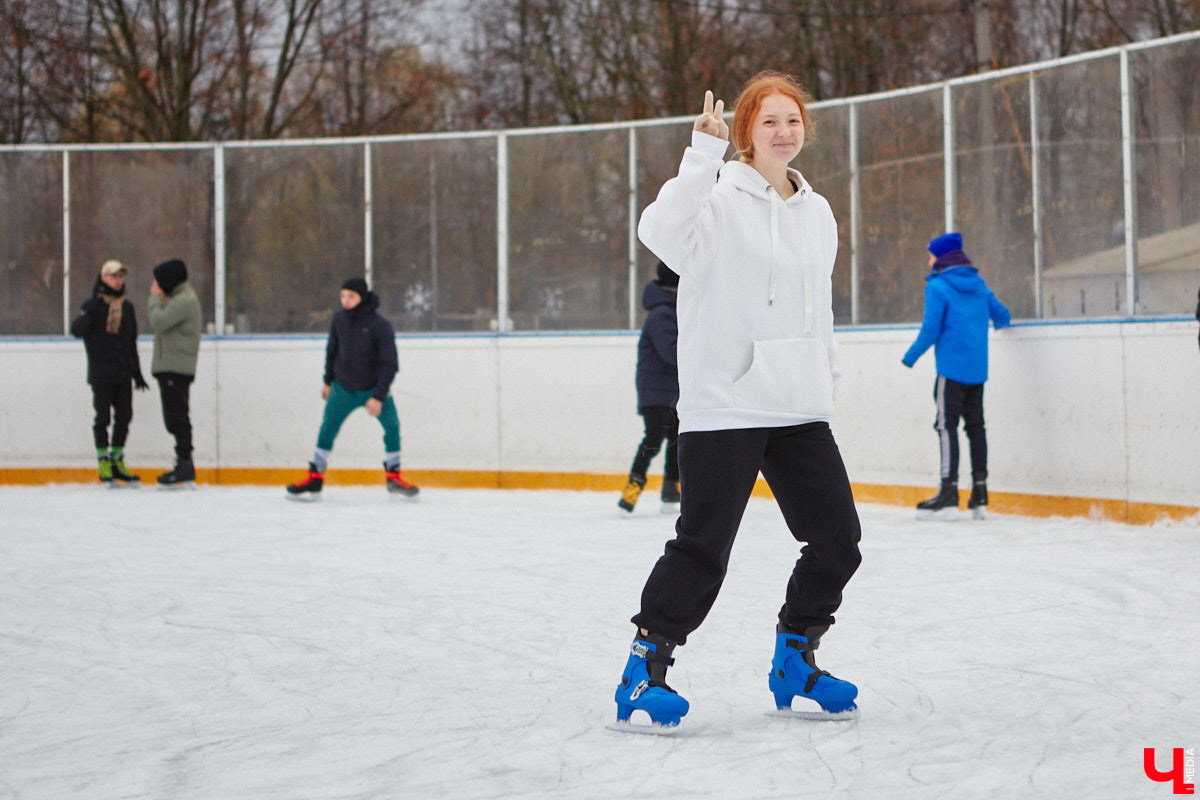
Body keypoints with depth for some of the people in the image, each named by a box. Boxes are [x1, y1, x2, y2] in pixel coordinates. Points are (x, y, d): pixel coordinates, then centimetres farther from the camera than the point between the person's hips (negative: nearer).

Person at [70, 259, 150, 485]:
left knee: (124, 416, 6)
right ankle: (103, 462, 6)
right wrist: (90, 311, -33)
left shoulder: (127, 307, 13)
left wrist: (136, 372, 20)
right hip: (101, 374, -5)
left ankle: (117, 462, 17)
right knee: (102, 417, -2)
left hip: (123, 373, 6)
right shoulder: (93, 305, -5)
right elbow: (77, 330, -19)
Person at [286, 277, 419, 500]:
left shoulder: (380, 326, -18)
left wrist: (378, 397, -22)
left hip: (374, 387, -3)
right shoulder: (340, 319, -4)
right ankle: (314, 479, 8)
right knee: (327, 430, 0)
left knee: (392, 426, -13)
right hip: (343, 387, 3)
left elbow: (389, 364, -17)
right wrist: (328, 381, 17)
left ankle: (393, 477, 2)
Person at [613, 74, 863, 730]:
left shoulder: (817, 213, 14)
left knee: (837, 540, 6)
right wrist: (704, 155, -38)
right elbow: (660, 231, -30)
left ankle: (793, 664, 23)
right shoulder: (720, 199, -8)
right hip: (724, 405, -7)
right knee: (704, 546, -9)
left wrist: (824, 378, 19)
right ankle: (643, 671, 4)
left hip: (800, 408, 7)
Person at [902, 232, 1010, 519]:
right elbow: (1002, 316, 18)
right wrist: (999, 322, 43)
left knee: (947, 425, -6)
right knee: (975, 425, 10)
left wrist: (910, 356, 2)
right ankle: (979, 493, 10)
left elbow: (931, 330, -11)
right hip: (978, 369, 7)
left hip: (952, 368, -7)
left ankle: (949, 494, -12)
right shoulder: (978, 285, 12)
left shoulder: (938, 286, -8)